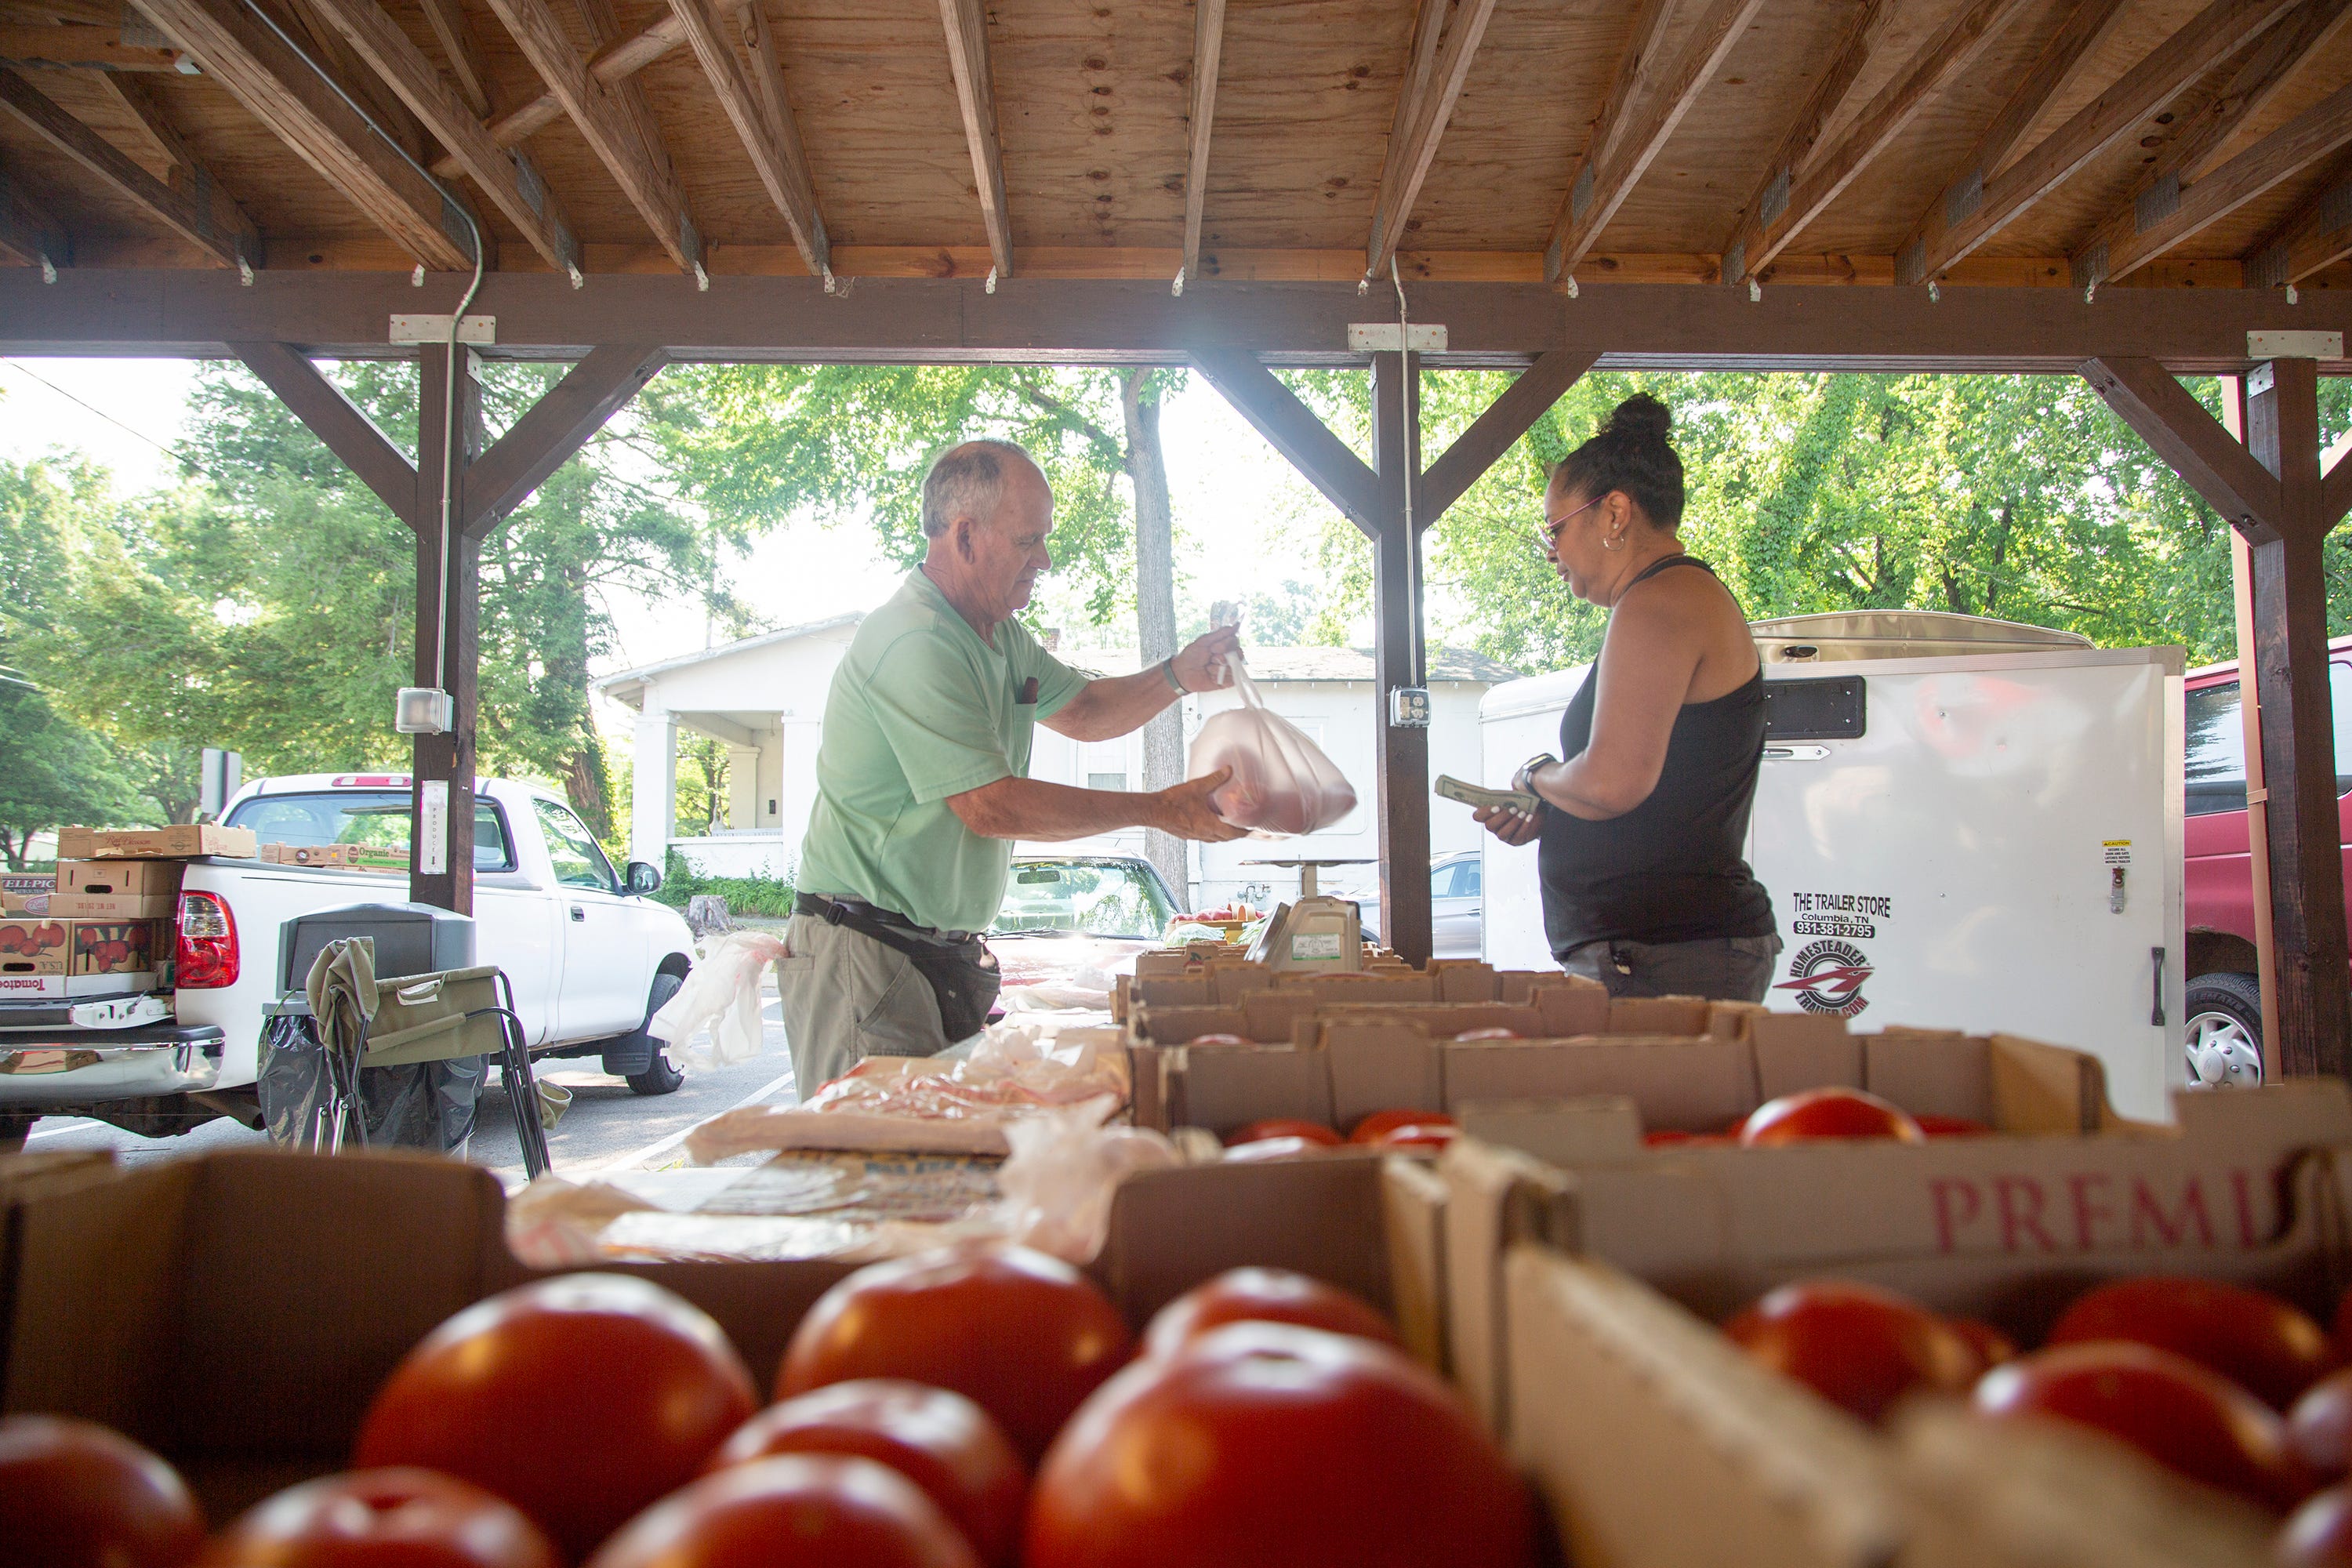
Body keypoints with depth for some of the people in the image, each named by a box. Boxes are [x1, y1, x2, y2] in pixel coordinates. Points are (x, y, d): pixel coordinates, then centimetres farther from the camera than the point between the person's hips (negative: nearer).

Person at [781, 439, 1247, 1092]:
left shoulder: (1002, 635, 13)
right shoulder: (914, 640, -21)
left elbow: (1082, 710, 24)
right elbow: (991, 805, -24)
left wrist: (1175, 677, 3)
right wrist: (1158, 810, -18)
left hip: (950, 952, 10)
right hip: (869, 952, -9)